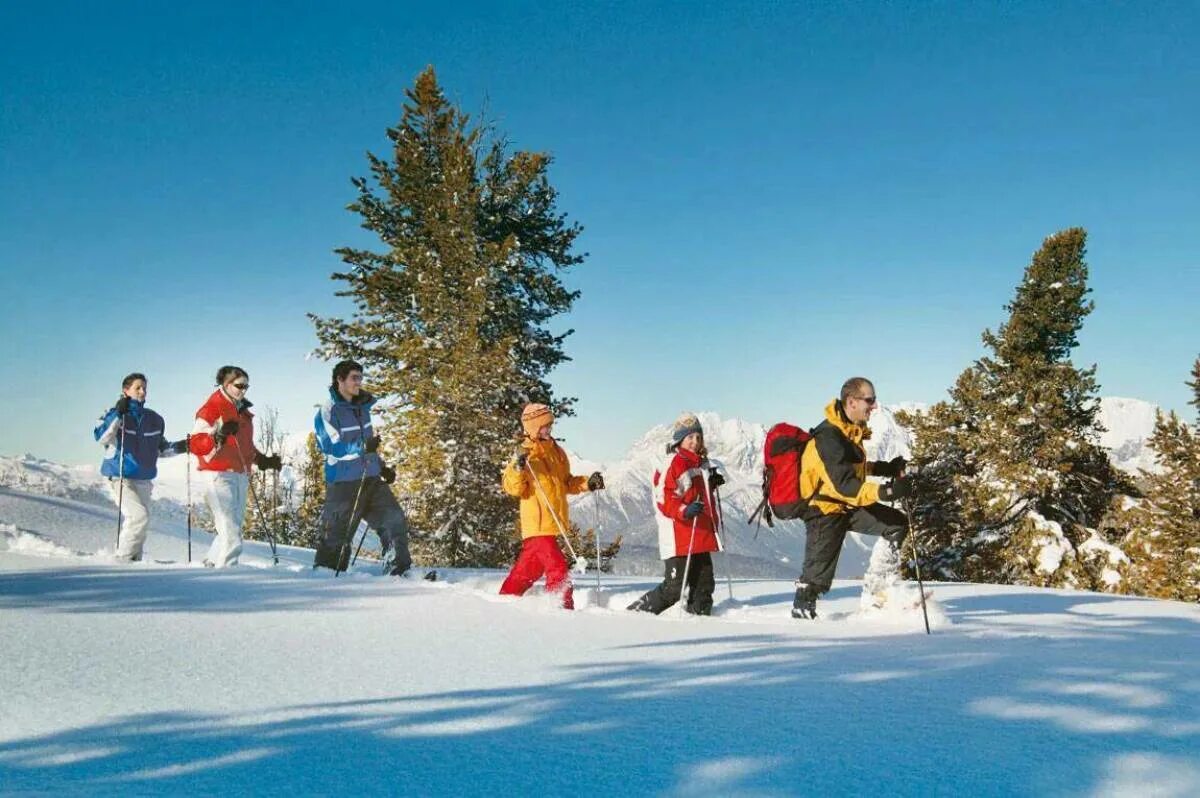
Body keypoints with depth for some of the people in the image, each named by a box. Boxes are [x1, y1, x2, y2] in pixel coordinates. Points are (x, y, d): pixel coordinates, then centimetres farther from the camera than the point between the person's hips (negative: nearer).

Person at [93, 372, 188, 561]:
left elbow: (160, 448, 21)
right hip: (121, 478, -6)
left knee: (134, 522, 11)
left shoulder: (154, 420, 11)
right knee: (140, 516, -20)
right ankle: (123, 557, -7)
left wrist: (179, 447, 4)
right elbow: (101, 437, -21)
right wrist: (118, 414, -26)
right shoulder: (114, 415, -4)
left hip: (144, 480, 6)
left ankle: (133, 559, 20)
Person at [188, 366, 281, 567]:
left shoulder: (243, 411, 19)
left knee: (235, 525, 11)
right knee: (230, 530, -15)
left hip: (240, 475, 8)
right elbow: (196, 444, -13)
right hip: (219, 475, -8)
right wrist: (218, 436, -28)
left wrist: (263, 461, 25)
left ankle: (212, 563, 23)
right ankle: (226, 567, -13)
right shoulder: (211, 408, -5)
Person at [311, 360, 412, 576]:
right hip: (344, 483, -7)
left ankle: (399, 570, -1)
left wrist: (382, 467, 19)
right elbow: (332, 447, -18)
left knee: (395, 521, -4)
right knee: (337, 534, 0)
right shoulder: (328, 411, -9)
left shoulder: (361, 407, 14)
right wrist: (363, 447, -30)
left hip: (371, 479, 7)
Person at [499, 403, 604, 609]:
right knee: (557, 567, -11)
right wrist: (517, 467, -30)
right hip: (538, 524, -7)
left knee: (530, 567, 17)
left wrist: (587, 483, 8)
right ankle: (563, 606, -6)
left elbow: (566, 482, 23)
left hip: (554, 522, 7)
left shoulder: (556, 450, 13)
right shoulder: (526, 454, -9)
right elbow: (512, 487, -13)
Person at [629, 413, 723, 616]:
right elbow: (662, 499, -19)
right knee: (674, 588, -7)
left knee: (704, 583, 10)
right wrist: (684, 510, -33)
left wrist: (711, 483, 16)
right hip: (678, 539, -9)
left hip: (701, 536, 9)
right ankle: (637, 612, 5)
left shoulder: (701, 464, 17)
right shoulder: (673, 464, -11)